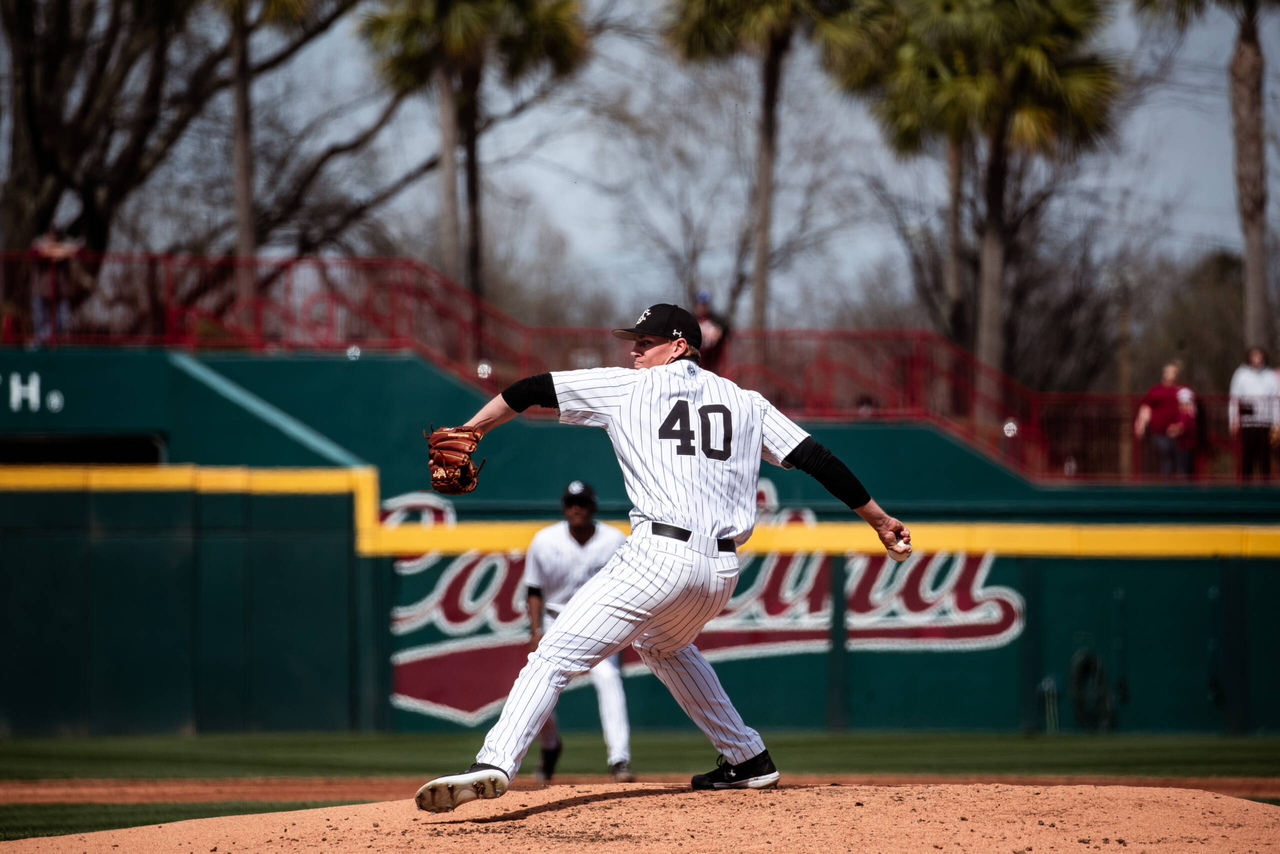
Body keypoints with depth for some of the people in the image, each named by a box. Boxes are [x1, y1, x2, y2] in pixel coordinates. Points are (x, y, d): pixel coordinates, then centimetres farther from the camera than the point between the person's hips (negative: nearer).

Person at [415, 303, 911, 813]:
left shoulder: (630, 387, 10)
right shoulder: (747, 403, 20)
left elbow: (533, 390, 11)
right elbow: (815, 459, 16)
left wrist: (467, 433, 21)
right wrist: (879, 520, 20)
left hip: (659, 556, -6)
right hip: (722, 571, 6)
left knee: (555, 657, -11)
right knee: (664, 645, 36)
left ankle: (494, 763, -31)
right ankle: (748, 760, 35)